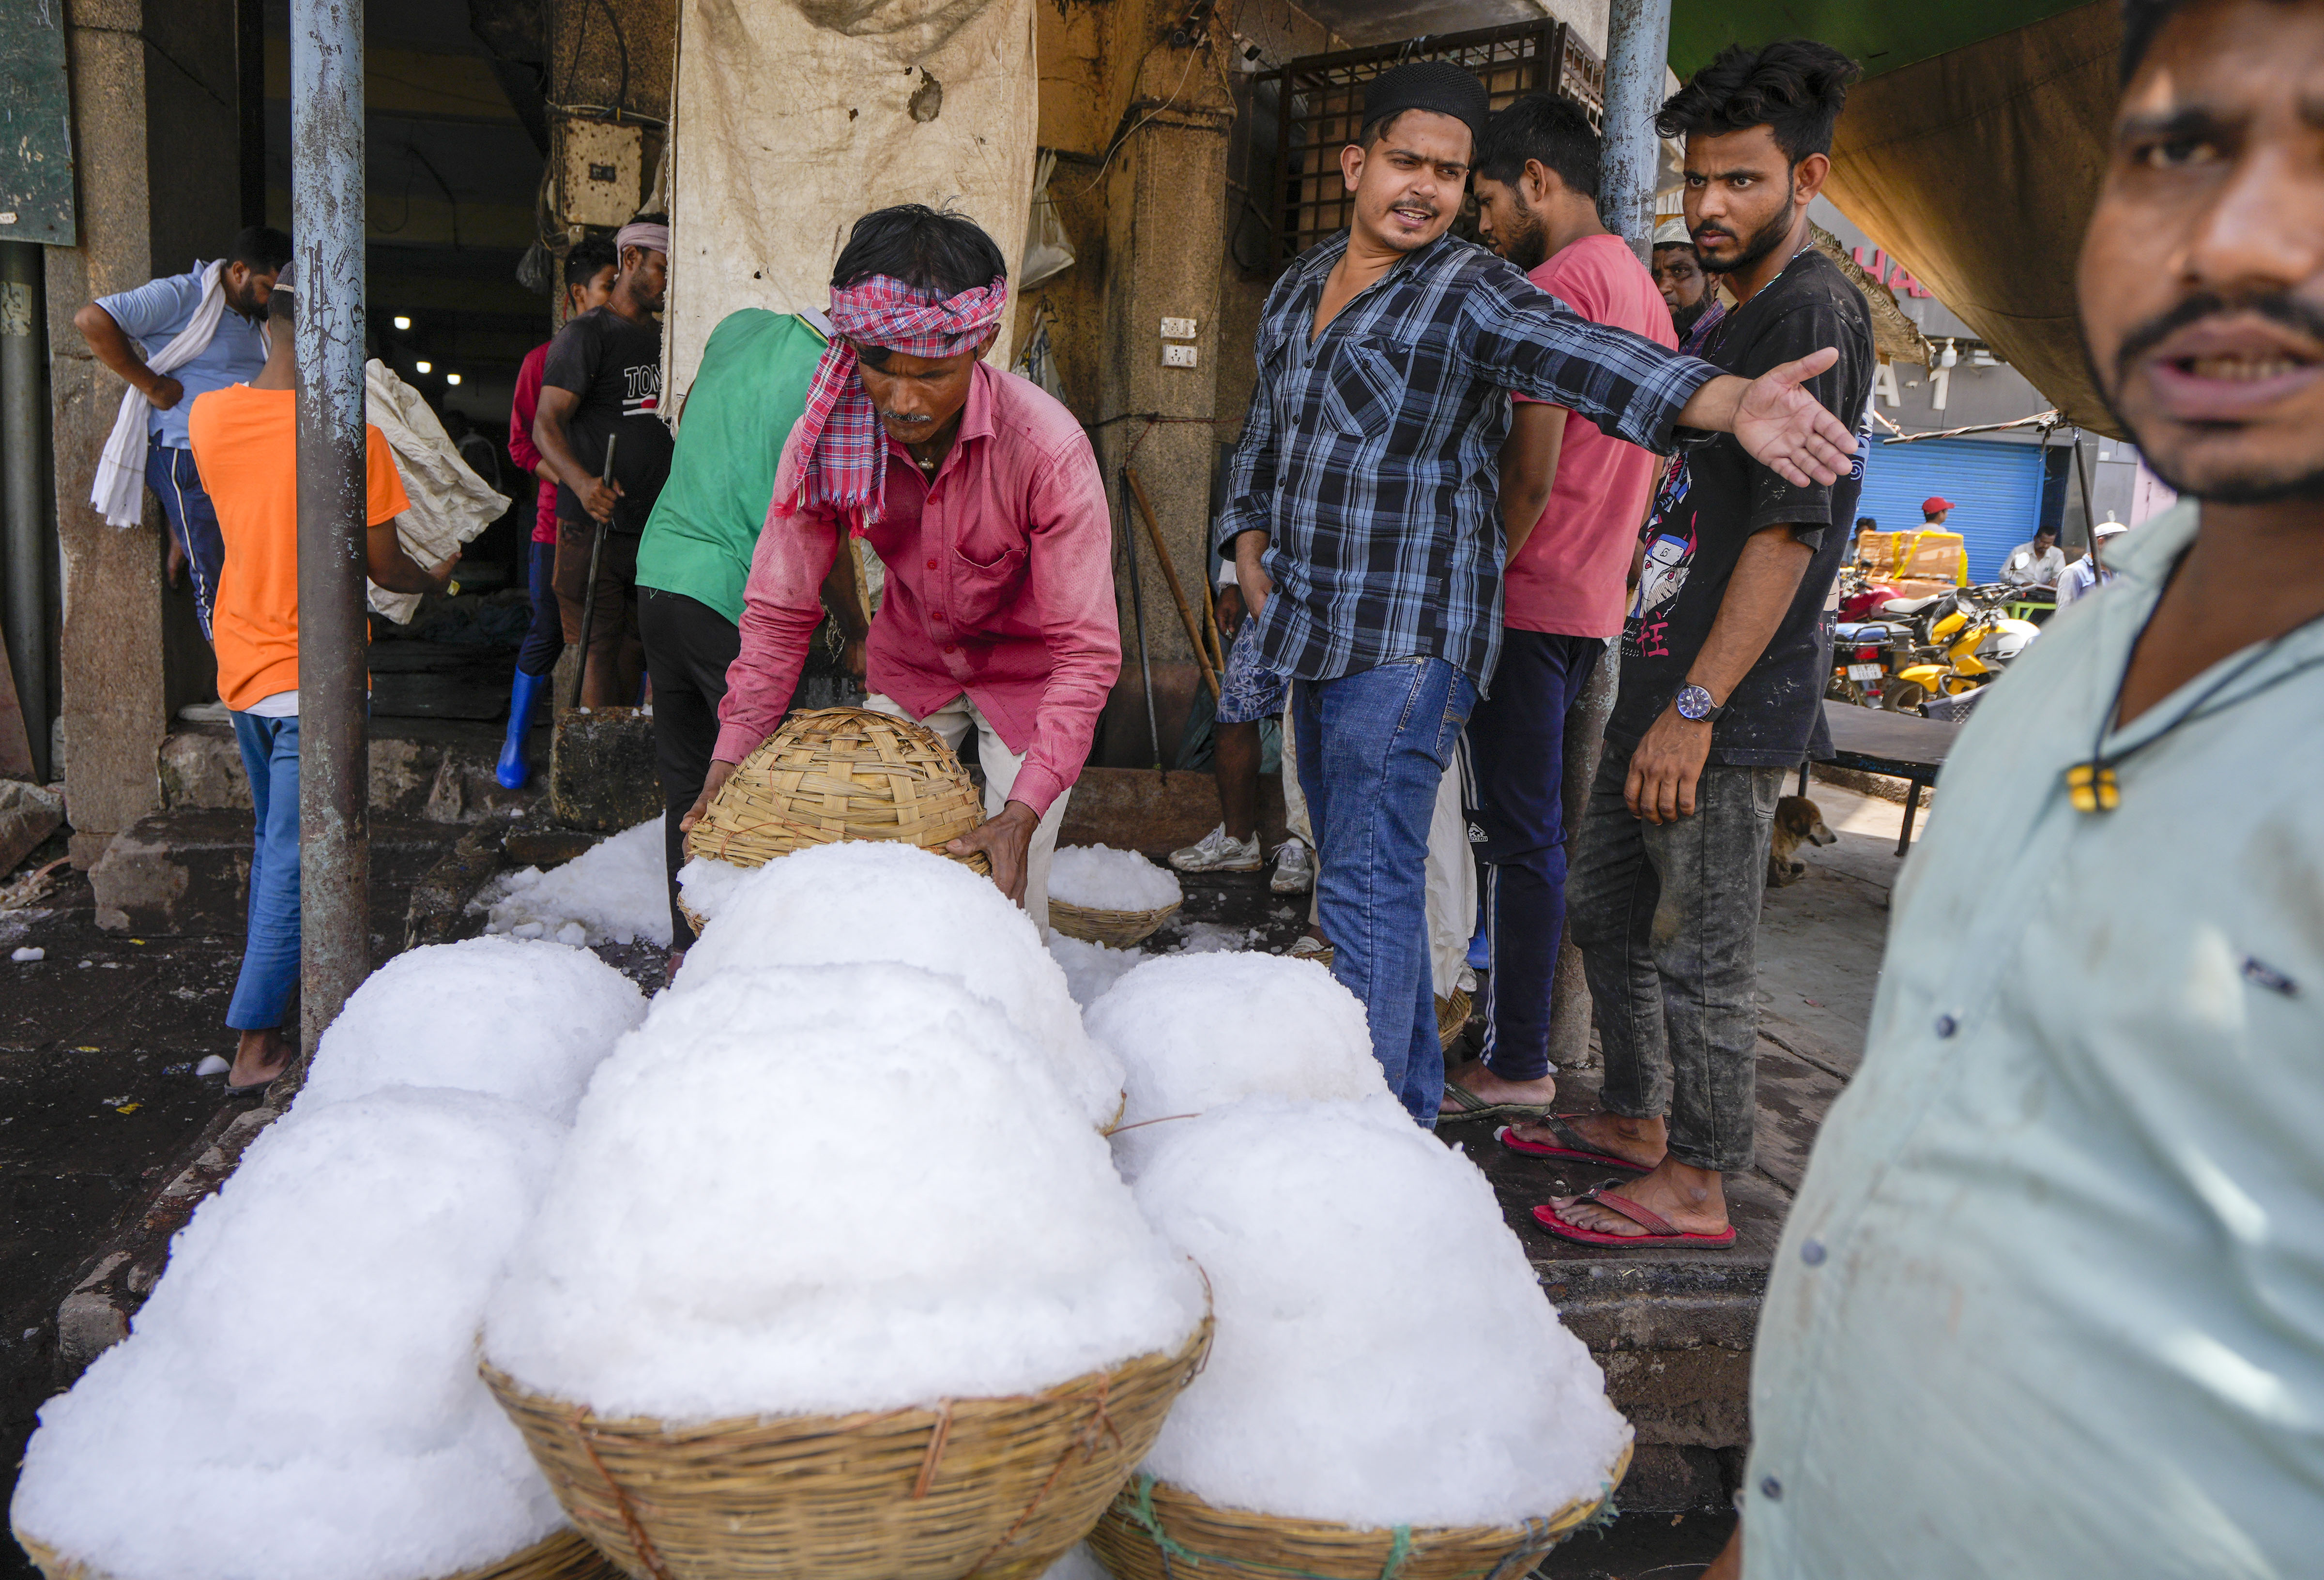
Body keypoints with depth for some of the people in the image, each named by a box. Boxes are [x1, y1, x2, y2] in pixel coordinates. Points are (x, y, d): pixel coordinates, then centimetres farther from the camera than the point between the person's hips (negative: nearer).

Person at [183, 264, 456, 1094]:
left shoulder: (208, 415, -3)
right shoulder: (353, 438, -19)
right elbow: (383, 568, -10)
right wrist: (436, 577, 10)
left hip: (241, 667, 6)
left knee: (274, 840, 24)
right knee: (294, 859, -1)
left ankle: (273, 985, 39)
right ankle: (254, 1043, 1)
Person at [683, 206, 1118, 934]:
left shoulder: (1048, 448, -33)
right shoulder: (827, 436, -23)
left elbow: (1086, 653, -31)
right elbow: (779, 612, -11)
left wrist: (1024, 812, -40)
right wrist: (730, 764, -20)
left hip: (1026, 671, -3)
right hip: (909, 660, 3)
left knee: (1008, 888, -5)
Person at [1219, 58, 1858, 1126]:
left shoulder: (1474, 294, -9)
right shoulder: (1298, 288, 14)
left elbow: (1592, 358, -27)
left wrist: (1731, 399, -45)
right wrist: (1250, 547, 10)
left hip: (1409, 639, -8)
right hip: (1313, 631, 8)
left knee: (1368, 887, -11)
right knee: (1360, 869, 15)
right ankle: (1412, 1096, 29)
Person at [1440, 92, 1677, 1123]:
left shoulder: (1554, 285, -13)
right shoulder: (1644, 291, 18)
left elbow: (1530, 473, -19)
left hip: (1527, 606, -9)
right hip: (1594, 604, 10)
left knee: (1516, 836, -4)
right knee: (1537, 831, 15)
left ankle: (1515, 1066, 3)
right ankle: (1523, 1030, 25)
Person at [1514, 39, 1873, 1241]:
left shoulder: (1814, 313, -12)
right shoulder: (1742, 320, 18)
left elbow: (1788, 532, -20)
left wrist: (1697, 706, -22)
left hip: (1730, 707, -10)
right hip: (1664, 683, 10)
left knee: (1700, 951, -2)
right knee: (1606, 910, 18)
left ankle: (1697, 1188, 11)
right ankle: (1634, 1119, 33)